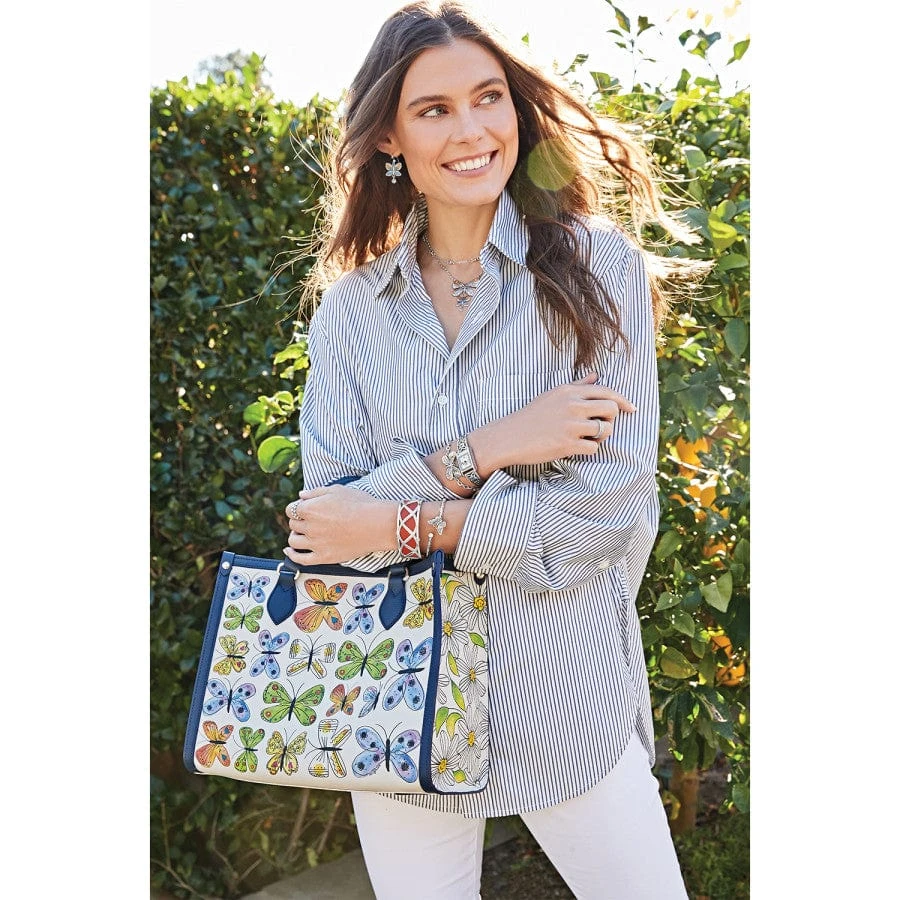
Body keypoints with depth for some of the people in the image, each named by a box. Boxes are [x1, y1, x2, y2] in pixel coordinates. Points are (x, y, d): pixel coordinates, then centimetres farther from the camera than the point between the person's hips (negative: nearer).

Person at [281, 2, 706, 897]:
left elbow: (613, 508, -15)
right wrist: (477, 454, -20)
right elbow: (331, 514, -6)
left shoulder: (598, 268, -9)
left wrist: (402, 525, -15)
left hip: (571, 707, -2)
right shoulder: (350, 308, 0)